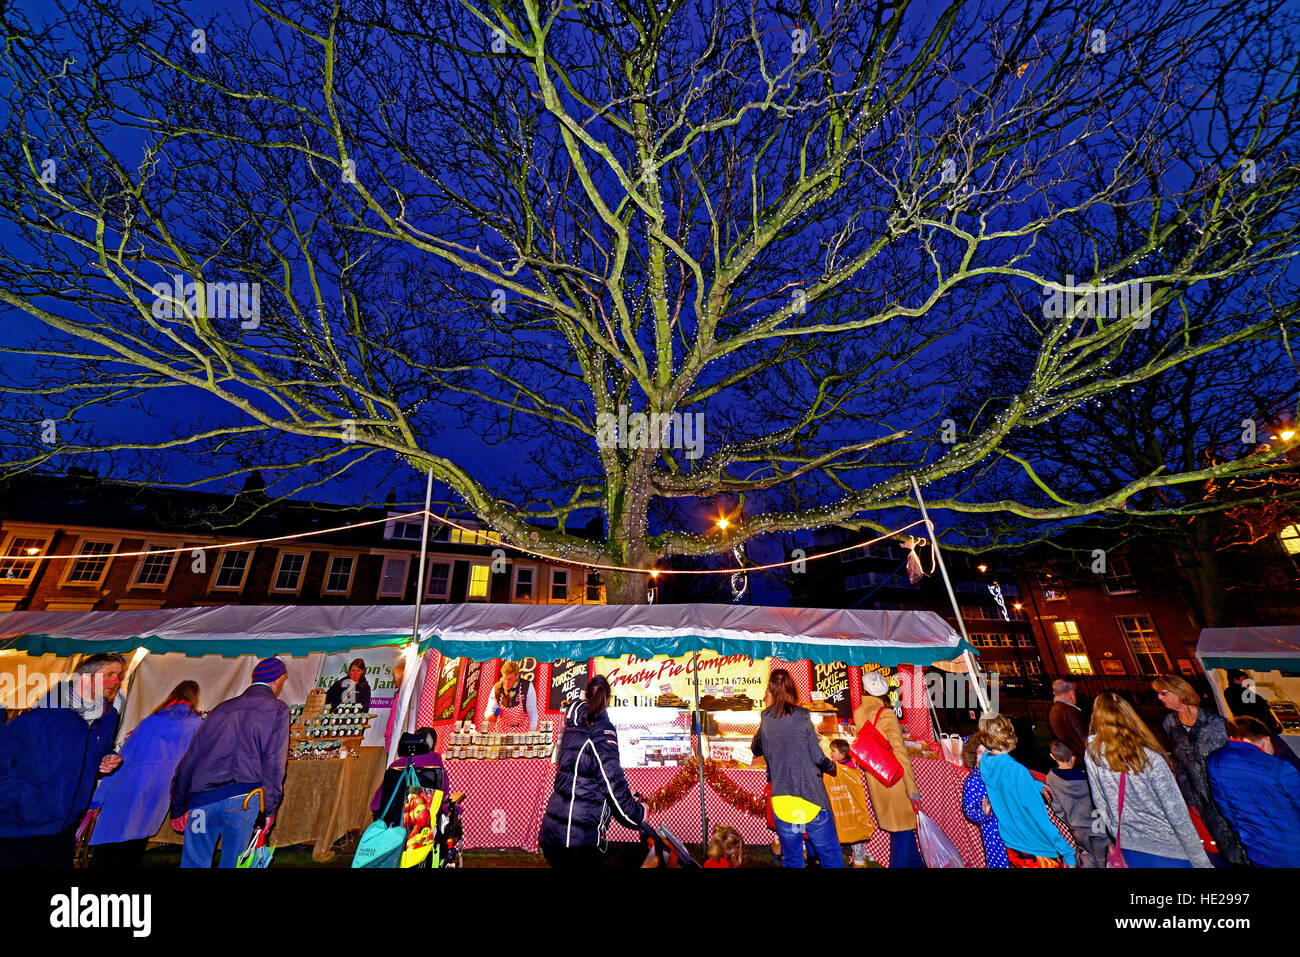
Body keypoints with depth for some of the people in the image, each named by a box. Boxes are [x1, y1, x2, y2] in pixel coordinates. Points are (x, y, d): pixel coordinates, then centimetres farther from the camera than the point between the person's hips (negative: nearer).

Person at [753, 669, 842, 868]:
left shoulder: (765, 721, -2)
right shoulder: (802, 717, -11)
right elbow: (818, 758, -9)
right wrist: (833, 768, 14)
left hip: (781, 800, 3)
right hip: (811, 798, -2)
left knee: (791, 860, 18)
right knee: (831, 858, 14)